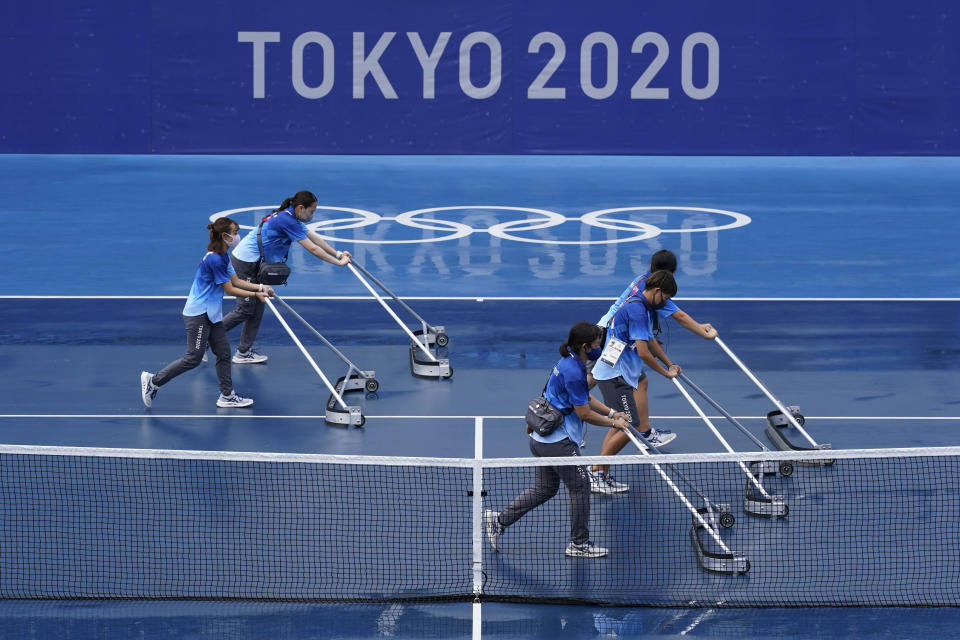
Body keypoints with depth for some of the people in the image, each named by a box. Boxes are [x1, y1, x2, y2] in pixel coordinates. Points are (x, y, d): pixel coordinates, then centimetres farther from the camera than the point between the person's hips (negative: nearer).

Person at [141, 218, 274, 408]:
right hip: (198, 315, -10)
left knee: (223, 353, 9)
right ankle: (153, 380, 4)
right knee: (193, 358, -6)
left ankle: (227, 396, 15)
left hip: (211, 314, 10)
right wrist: (255, 295, -11)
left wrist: (261, 288, 4)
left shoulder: (222, 257, 10)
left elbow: (236, 281, 12)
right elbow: (230, 289, -17)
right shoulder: (215, 260, -22)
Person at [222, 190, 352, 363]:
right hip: (245, 263, -10)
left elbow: (315, 238, 16)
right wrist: (338, 263, -14)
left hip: (253, 263, 10)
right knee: (245, 309, -6)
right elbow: (313, 249, -20)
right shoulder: (287, 221, -22)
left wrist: (338, 254, 9)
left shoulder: (292, 218, 9)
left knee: (256, 309, 10)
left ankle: (244, 352, 13)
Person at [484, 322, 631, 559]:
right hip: (558, 442, -10)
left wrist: (612, 412, 12)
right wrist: (612, 423, -5)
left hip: (542, 439, 10)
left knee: (545, 489, 17)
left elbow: (587, 398, 22)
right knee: (580, 487, 3)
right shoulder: (573, 372, -23)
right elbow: (584, 413, -18)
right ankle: (579, 544, 13)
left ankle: (499, 519, 17)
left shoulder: (570, 364, 10)